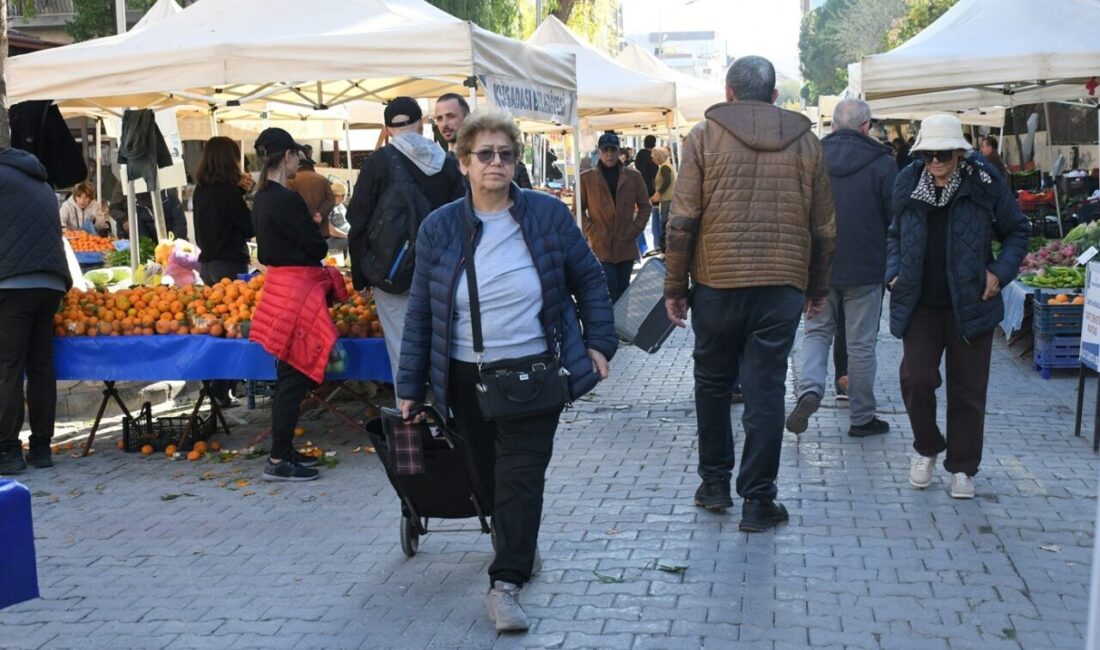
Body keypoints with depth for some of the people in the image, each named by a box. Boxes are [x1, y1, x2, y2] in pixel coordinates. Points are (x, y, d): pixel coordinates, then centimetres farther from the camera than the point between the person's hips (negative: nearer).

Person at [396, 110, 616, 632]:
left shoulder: (548, 215, -3)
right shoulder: (439, 228, 0)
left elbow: (588, 281, 7)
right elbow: (421, 312, 4)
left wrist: (598, 343, 2)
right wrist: (410, 386, 3)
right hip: (467, 378, 2)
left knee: (521, 475, -9)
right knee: (489, 474, 13)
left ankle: (506, 583, -6)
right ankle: (519, 548, 38)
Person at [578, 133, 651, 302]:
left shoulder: (633, 176, 4)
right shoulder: (586, 178, -2)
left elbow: (644, 206, 10)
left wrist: (634, 230, -1)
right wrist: (591, 232, -7)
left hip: (626, 246, 3)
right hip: (600, 247, -3)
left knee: (622, 291, 11)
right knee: (609, 293, -9)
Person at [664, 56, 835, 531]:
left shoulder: (705, 135, 0)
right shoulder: (806, 141, 7)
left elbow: (682, 220, -4)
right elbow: (824, 227, 10)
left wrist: (675, 286, 3)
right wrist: (818, 288, 20)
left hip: (717, 281, -1)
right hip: (783, 284, 1)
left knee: (712, 382, 15)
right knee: (765, 389, 4)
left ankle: (715, 483, 24)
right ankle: (758, 500, 7)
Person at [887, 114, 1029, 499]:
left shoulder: (985, 183, -6)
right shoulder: (908, 183, 2)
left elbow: (1017, 232, 5)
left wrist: (1000, 272, -8)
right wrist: (894, 272, 3)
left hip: (970, 304, -2)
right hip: (920, 304, 2)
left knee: (967, 388, 6)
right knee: (916, 377, -8)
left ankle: (962, 467, 20)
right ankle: (927, 448, 19)